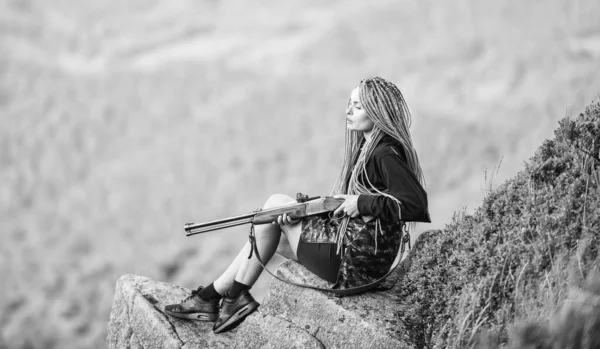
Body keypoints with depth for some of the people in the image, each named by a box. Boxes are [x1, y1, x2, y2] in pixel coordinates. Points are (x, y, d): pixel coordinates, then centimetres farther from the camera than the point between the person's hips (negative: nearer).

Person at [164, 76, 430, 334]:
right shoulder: (367, 148, 13)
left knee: (275, 207, 3)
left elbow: (416, 204, -29)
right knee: (277, 205, 13)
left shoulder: (385, 154, -17)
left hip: (356, 262, -10)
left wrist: (362, 203, -22)